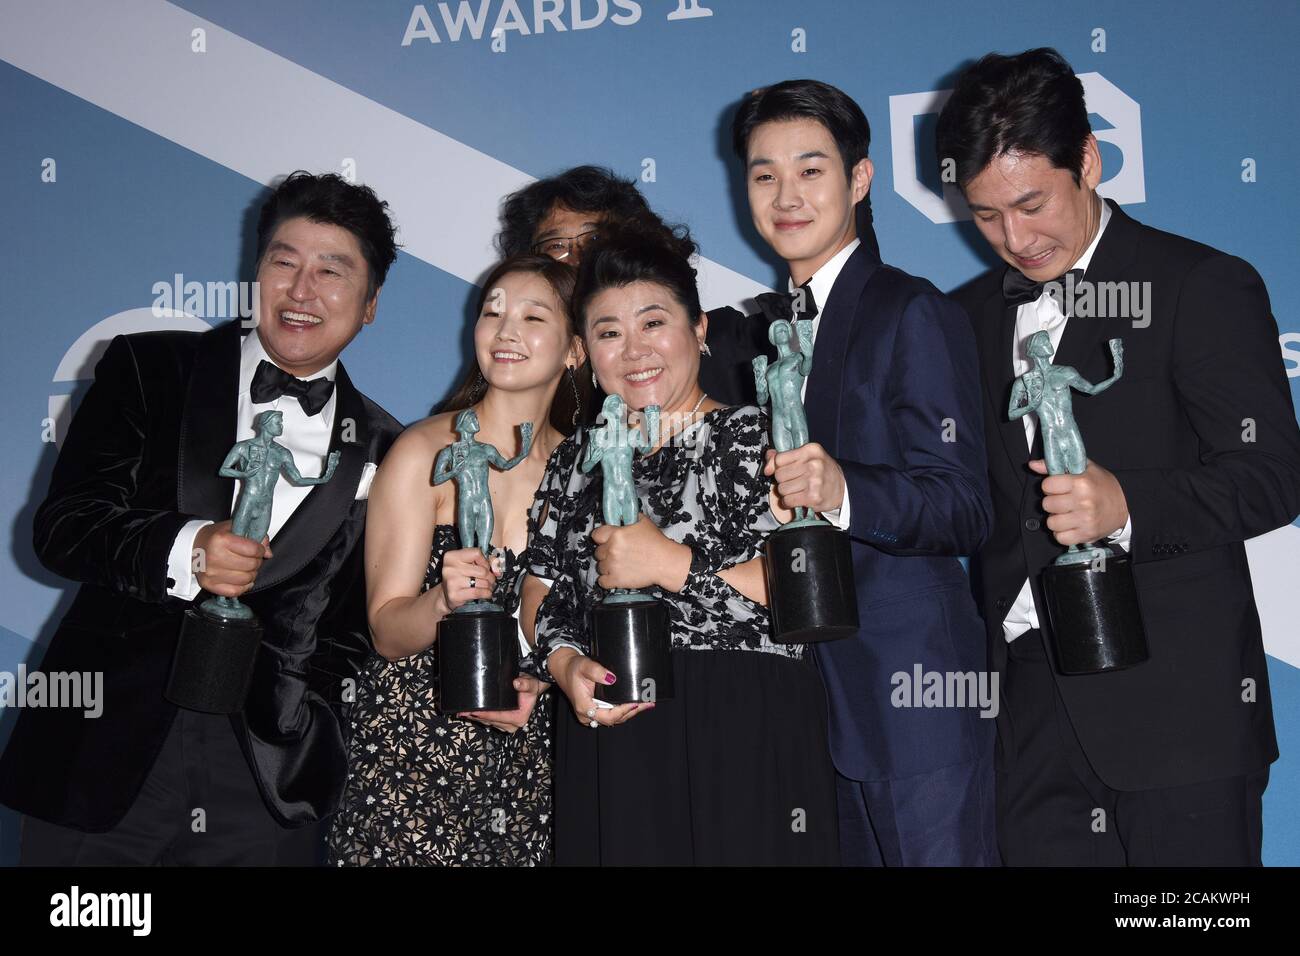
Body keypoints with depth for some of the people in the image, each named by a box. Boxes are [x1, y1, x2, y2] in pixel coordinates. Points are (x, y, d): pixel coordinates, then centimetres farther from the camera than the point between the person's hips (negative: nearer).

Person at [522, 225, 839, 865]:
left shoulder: (754, 437, -1)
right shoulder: (576, 461, 15)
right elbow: (542, 599, 16)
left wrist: (673, 565, -16)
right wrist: (566, 665, -3)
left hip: (744, 747, -4)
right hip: (606, 751, 4)